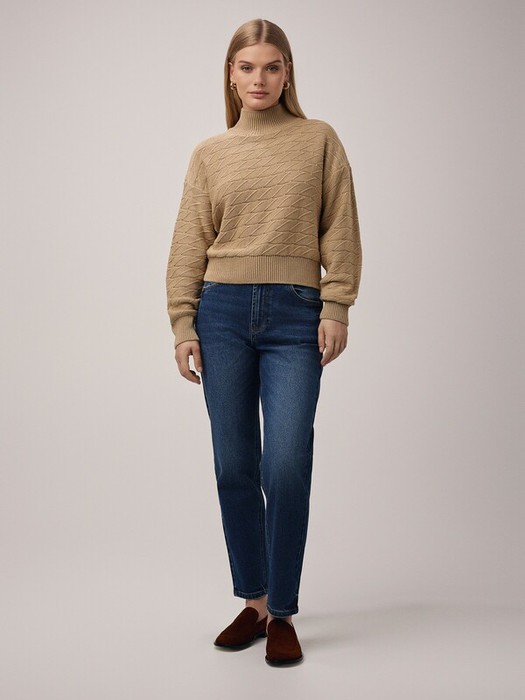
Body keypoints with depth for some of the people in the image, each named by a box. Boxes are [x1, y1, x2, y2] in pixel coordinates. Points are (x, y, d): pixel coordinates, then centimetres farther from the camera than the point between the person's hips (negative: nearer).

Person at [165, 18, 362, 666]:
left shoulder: (320, 139, 9)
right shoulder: (210, 153, 12)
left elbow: (340, 230, 5)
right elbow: (189, 243, 9)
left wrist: (336, 306, -4)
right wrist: (183, 323, 2)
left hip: (295, 315, -2)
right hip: (223, 312, 2)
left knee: (286, 466, -9)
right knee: (234, 467, 5)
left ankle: (282, 613, 6)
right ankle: (253, 600, 20)